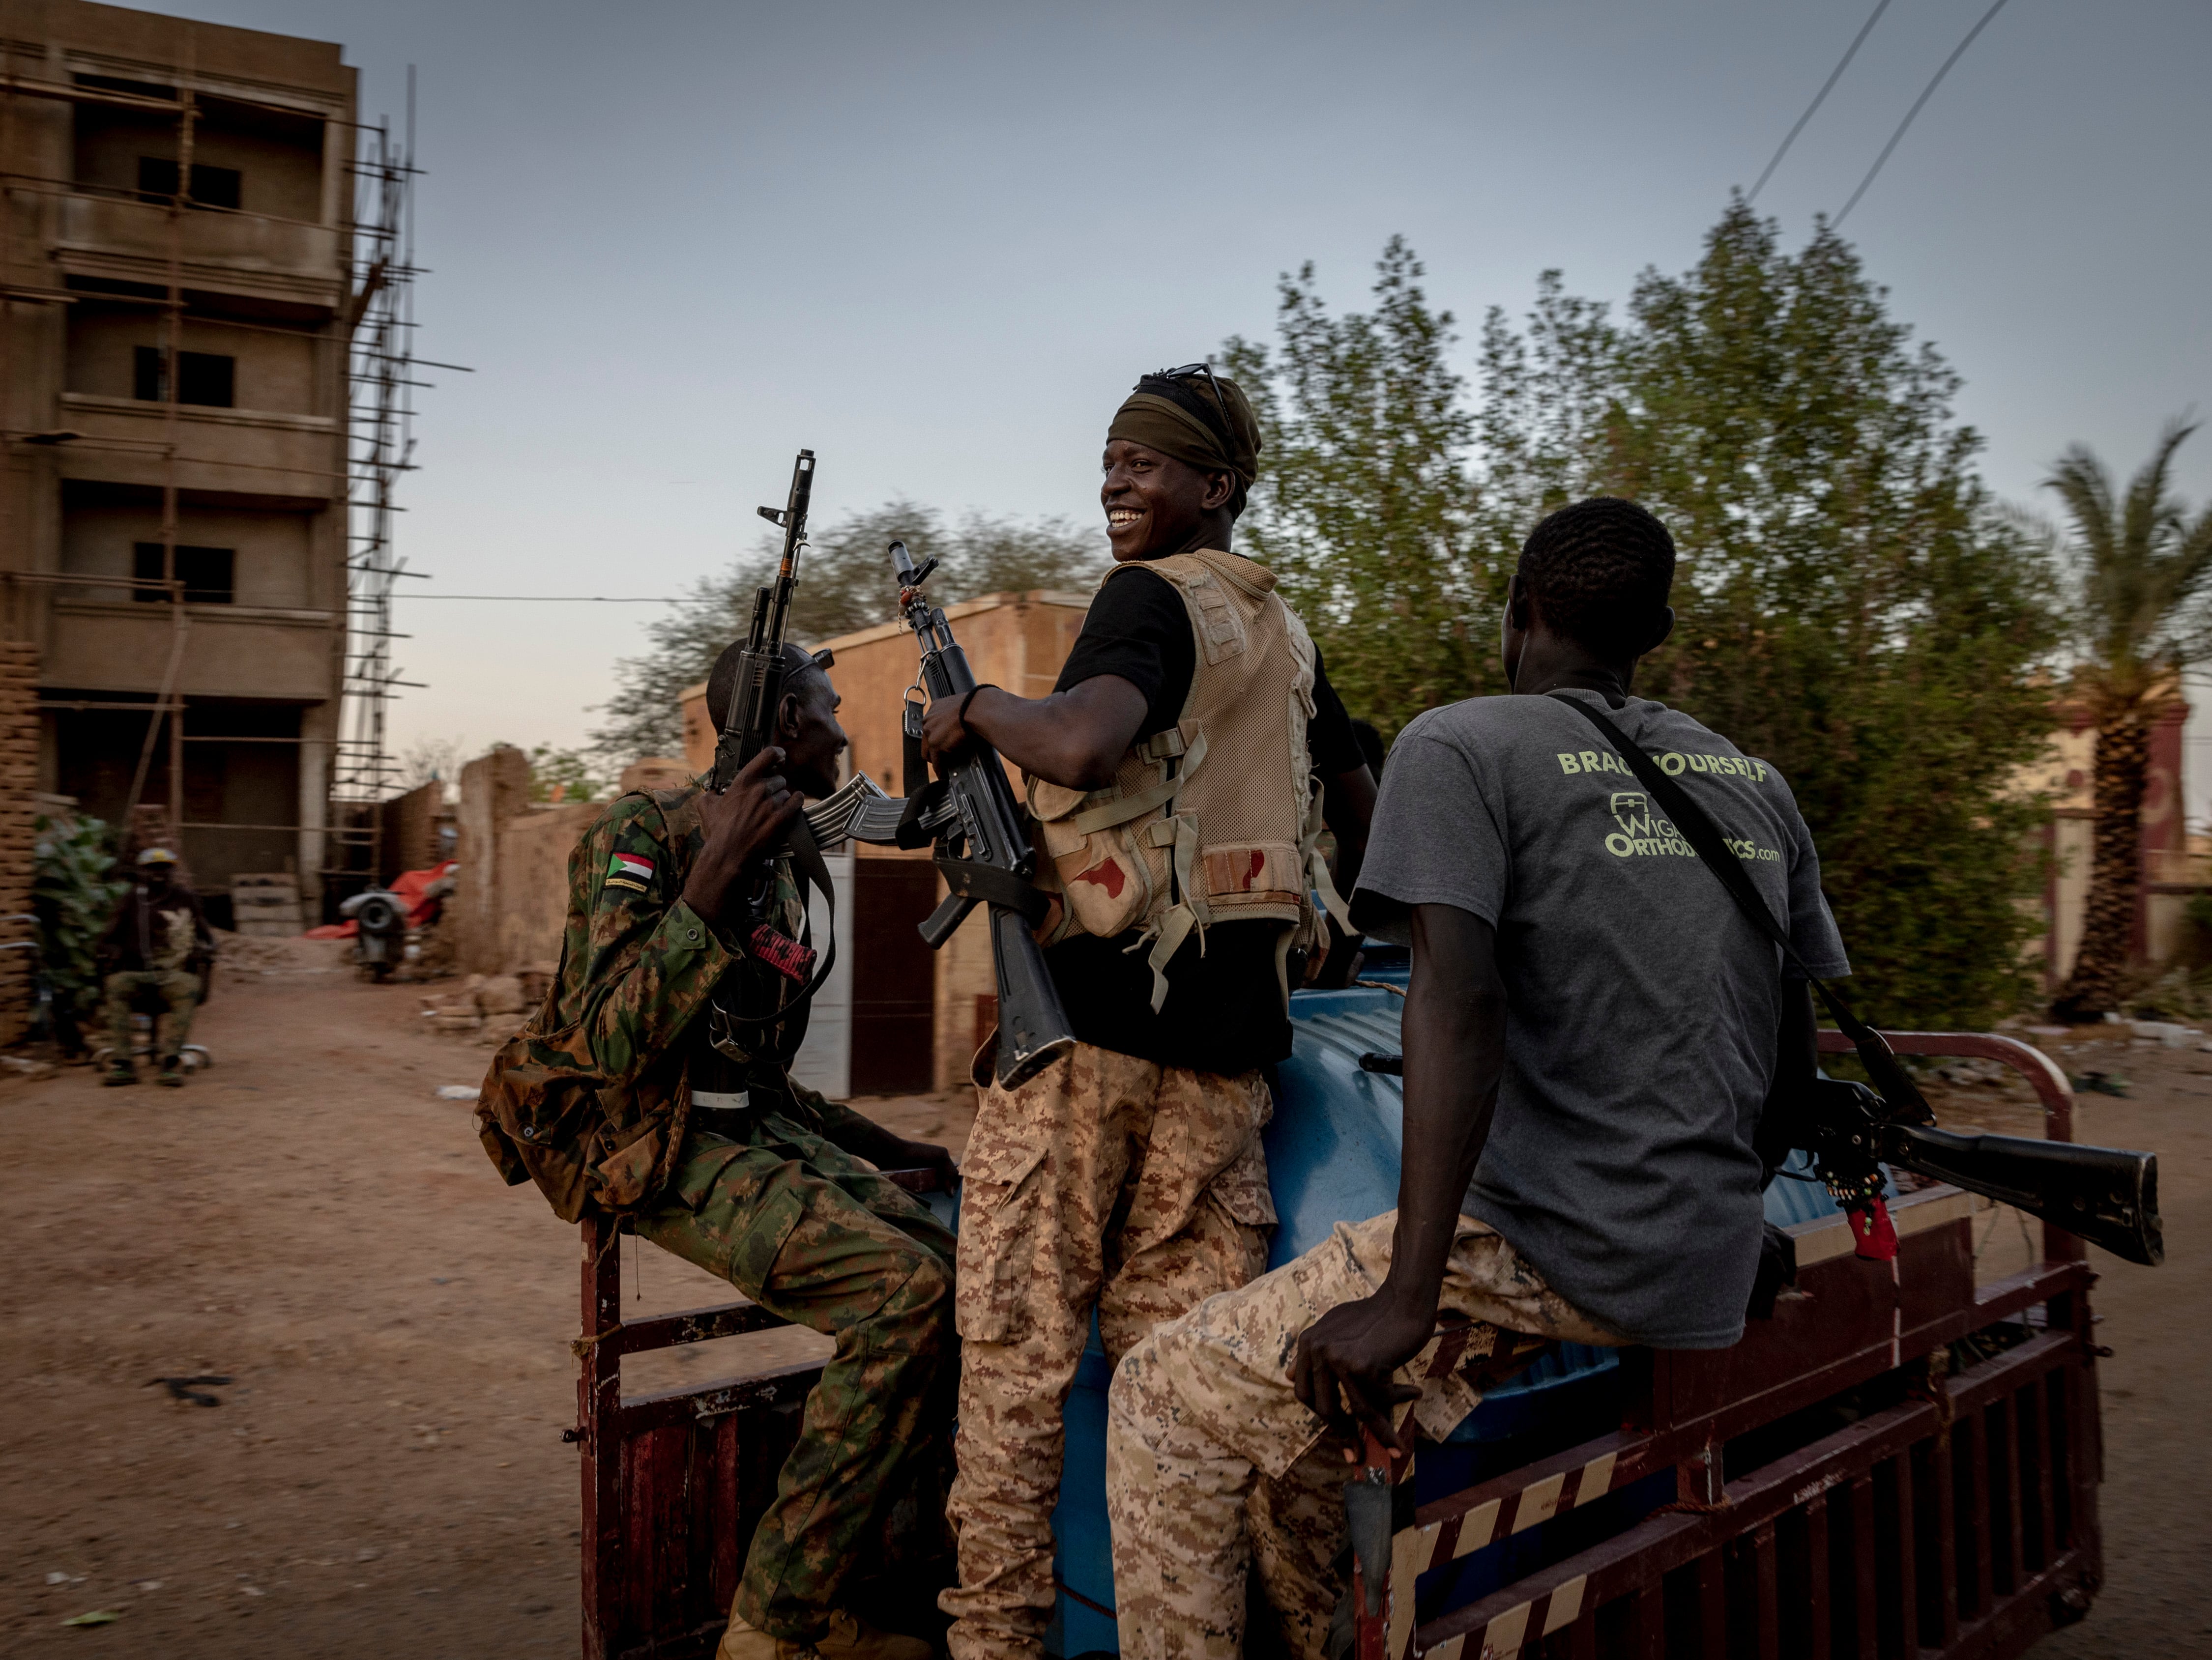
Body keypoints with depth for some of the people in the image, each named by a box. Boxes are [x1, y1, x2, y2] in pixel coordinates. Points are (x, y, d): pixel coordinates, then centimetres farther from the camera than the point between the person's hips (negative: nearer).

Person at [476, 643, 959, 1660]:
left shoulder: (777, 868, 17)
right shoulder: (643, 835, -10)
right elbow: (609, 1046, -22)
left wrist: (888, 1148, 19)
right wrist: (712, 877, -27)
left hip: (753, 1127, 8)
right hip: (651, 1149, -8)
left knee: (961, 1275, -12)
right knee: (905, 1290, -26)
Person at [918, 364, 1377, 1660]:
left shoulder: (1150, 595, -7)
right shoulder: (1287, 630, 17)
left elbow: (1082, 744, -28)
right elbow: (1359, 799, 27)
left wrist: (974, 707, -10)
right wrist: (1335, 928, 38)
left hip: (1098, 1004, -7)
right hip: (1237, 1019, 8)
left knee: (1022, 1333, 4)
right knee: (1181, 1330, 11)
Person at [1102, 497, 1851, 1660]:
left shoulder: (1459, 749, -7)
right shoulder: (1758, 787, 14)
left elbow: (1460, 1007, -21)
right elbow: (1796, 1063, 17)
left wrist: (1409, 1300, -23)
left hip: (1556, 1259, -8)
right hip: (1714, 1288, 8)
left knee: (1165, 1404, 2)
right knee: (1312, 1395, 25)